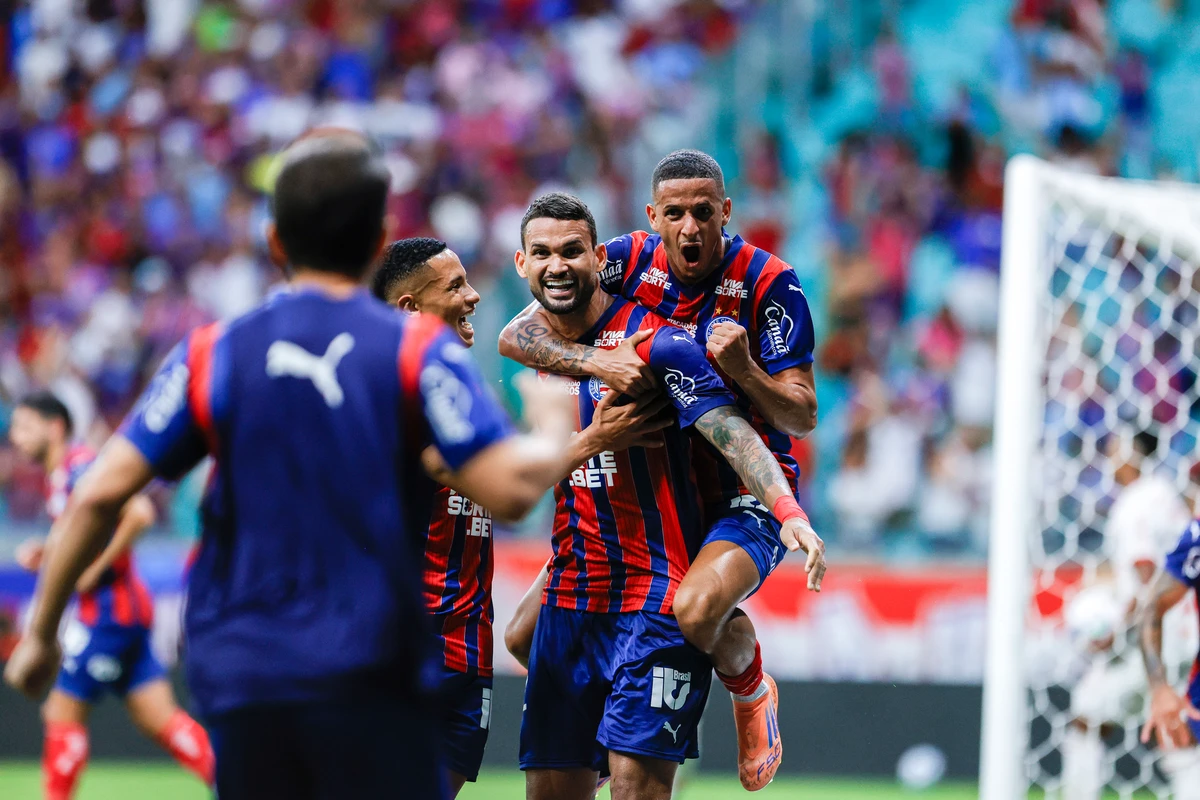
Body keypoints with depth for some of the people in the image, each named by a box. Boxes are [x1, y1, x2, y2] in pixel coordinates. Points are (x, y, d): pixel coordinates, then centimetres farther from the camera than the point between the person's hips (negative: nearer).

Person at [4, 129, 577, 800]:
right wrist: (553, 430, 9)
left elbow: (97, 497, 0)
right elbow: (511, 488, -12)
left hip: (239, 684, 3)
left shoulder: (211, 356, 4)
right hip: (368, 684, -3)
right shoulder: (417, 350, -4)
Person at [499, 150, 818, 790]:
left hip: (748, 494, -4)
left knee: (696, 610, -35)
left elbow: (802, 417, -15)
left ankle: (751, 688, 1)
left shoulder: (769, 283, -15)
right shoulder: (627, 262, -8)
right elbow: (516, 336, -13)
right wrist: (595, 361, -31)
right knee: (530, 638, -1)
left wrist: (743, 370, -34)